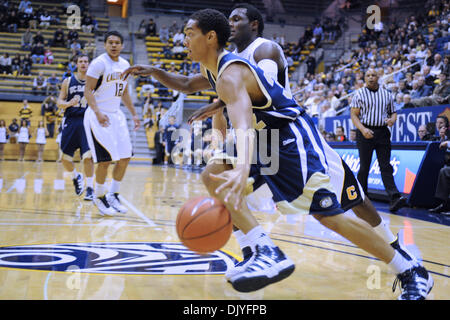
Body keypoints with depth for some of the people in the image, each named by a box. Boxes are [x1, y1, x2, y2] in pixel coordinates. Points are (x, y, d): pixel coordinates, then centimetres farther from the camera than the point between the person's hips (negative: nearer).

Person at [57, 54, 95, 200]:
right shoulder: (68, 81, 8)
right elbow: (59, 102, 7)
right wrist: (69, 103, -14)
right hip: (71, 121, 2)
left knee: (88, 156, -13)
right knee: (65, 157, 2)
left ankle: (90, 188, -2)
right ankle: (76, 176, 31)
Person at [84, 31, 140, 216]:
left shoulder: (125, 65, 10)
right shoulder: (99, 63, -11)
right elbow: (88, 91, -15)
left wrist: (134, 114, 17)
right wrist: (97, 112, -29)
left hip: (116, 115, 7)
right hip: (98, 116, -7)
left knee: (125, 157, 5)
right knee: (105, 159, -10)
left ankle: (113, 195, 19)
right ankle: (99, 197, 9)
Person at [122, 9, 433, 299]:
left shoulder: (230, 73, -23)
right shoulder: (213, 69, 8)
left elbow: (244, 125, -44)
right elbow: (188, 85, 33)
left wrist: (242, 169, -61)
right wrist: (156, 72, 17)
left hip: (294, 138, -10)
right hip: (268, 141, 10)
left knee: (329, 214, -15)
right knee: (213, 177, -3)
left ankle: (413, 273, 1)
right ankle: (269, 253, -13)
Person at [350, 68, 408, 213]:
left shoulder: (386, 94, 13)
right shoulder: (359, 94, 4)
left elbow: (393, 112, 19)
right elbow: (354, 115, -2)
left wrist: (392, 119, -5)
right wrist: (363, 129, -17)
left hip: (382, 133, 2)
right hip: (365, 133, -2)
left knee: (386, 166, -5)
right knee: (364, 167, 2)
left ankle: (394, 198, -15)